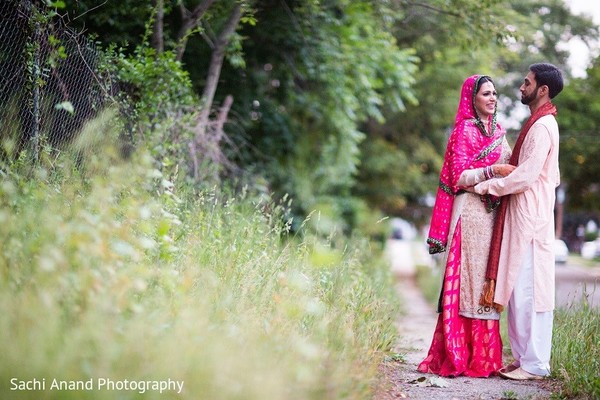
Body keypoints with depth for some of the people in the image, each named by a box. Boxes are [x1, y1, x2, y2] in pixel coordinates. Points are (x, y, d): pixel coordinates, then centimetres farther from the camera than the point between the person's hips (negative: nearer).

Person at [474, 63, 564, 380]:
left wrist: (483, 186, -9)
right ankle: (524, 357, 14)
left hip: (531, 219, -10)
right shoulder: (540, 124, 18)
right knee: (517, 289, 10)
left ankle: (535, 364, -3)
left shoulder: (542, 127, -12)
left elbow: (525, 176, -19)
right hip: (521, 217, 10)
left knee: (529, 289, -7)